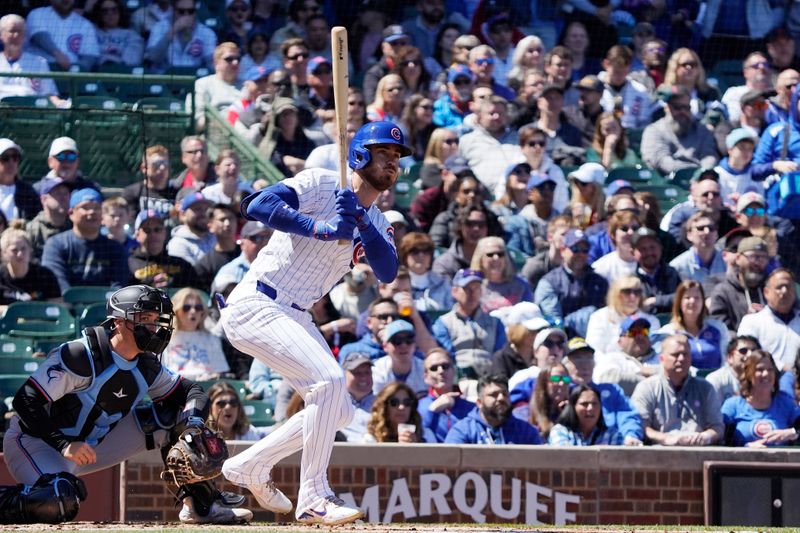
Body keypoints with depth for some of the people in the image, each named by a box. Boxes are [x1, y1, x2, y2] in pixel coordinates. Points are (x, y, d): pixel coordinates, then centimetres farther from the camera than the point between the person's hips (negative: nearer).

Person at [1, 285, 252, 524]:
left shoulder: (147, 367, -1)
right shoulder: (80, 356, -24)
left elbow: (191, 390, 10)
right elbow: (26, 401, -26)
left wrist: (193, 422, -13)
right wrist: (64, 445, -36)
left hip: (91, 444, 7)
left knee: (173, 415, -1)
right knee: (60, 505, -39)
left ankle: (199, 502, -1)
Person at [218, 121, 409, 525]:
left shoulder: (376, 222, 13)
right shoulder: (320, 184, -9)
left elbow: (387, 272, -5)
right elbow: (257, 205, -23)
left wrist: (363, 224, -20)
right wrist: (318, 228, -31)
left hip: (295, 317, 9)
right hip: (254, 306, -9)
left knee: (338, 411, 10)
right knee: (329, 380, -24)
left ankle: (251, 466, 26)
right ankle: (313, 499, -20)